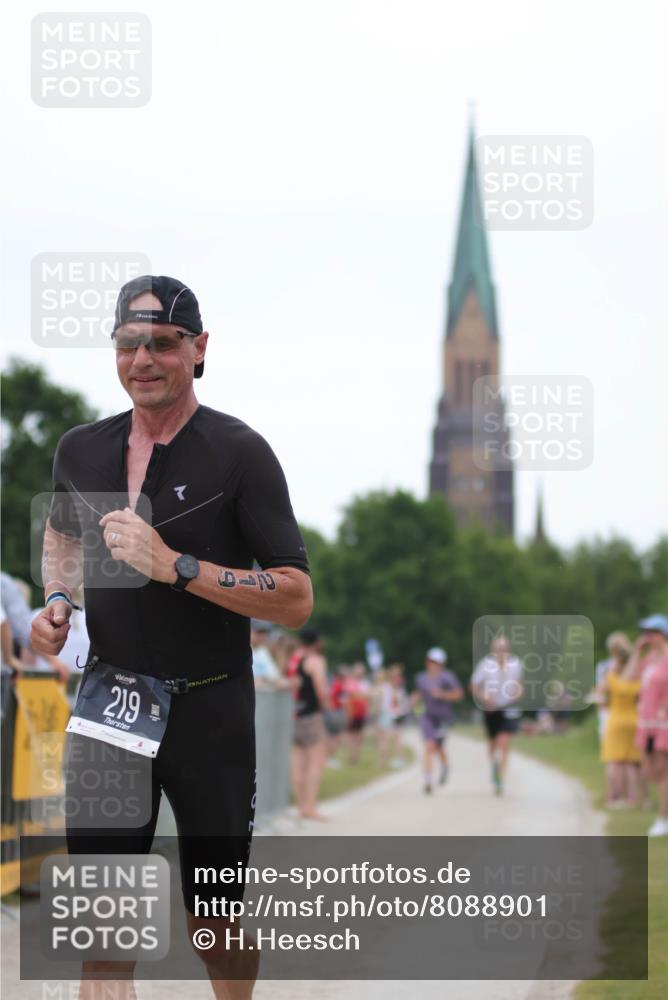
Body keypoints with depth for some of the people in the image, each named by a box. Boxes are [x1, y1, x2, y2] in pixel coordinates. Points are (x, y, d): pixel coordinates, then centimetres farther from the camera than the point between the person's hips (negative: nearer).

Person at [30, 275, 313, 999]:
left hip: (208, 712, -3)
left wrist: (175, 566, -23)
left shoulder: (238, 452, -11)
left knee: (216, 927, 10)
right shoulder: (81, 450, 4)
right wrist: (56, 601, 7)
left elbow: (295, 599, -15)